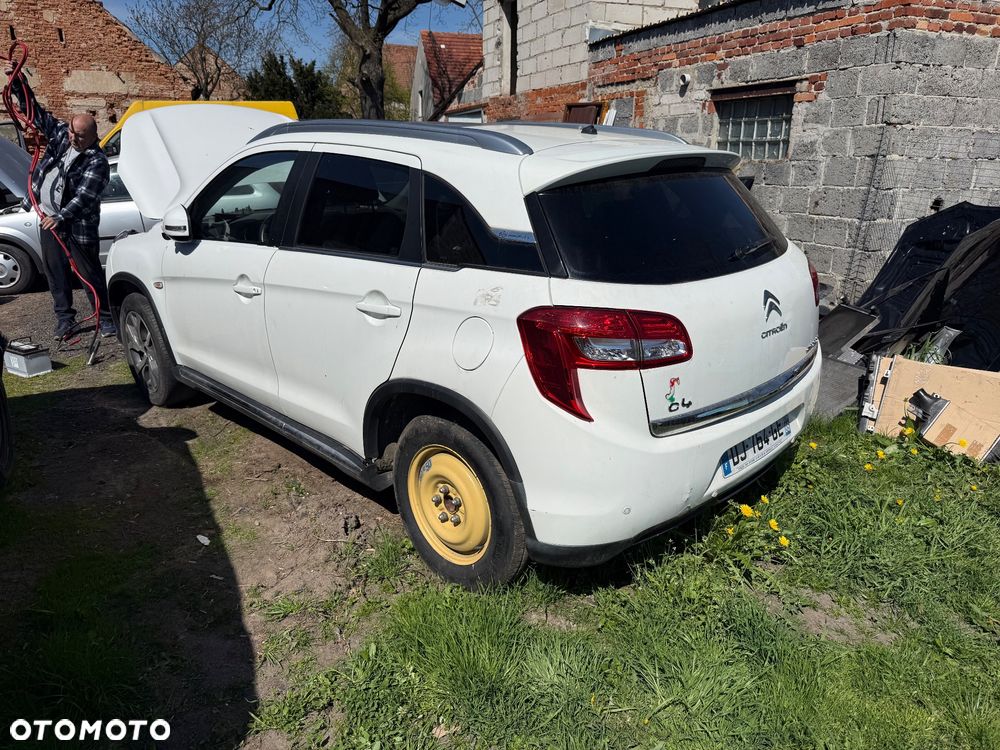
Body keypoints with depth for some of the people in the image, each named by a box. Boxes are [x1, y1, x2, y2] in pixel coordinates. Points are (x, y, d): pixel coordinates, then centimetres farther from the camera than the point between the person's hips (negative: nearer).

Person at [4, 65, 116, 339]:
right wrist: (17, 81, 5)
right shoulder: (60, 133, 4)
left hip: (77, 226, -7)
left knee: (90, 273, 0)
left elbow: (84, 196, -26)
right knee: (56, 272, 11)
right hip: (48, 218, 7)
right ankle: (65, 318, 22)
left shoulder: (97, 161, -17)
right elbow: (35, 110, 15)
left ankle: (106, 318, 11)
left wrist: (61, 217, -35)